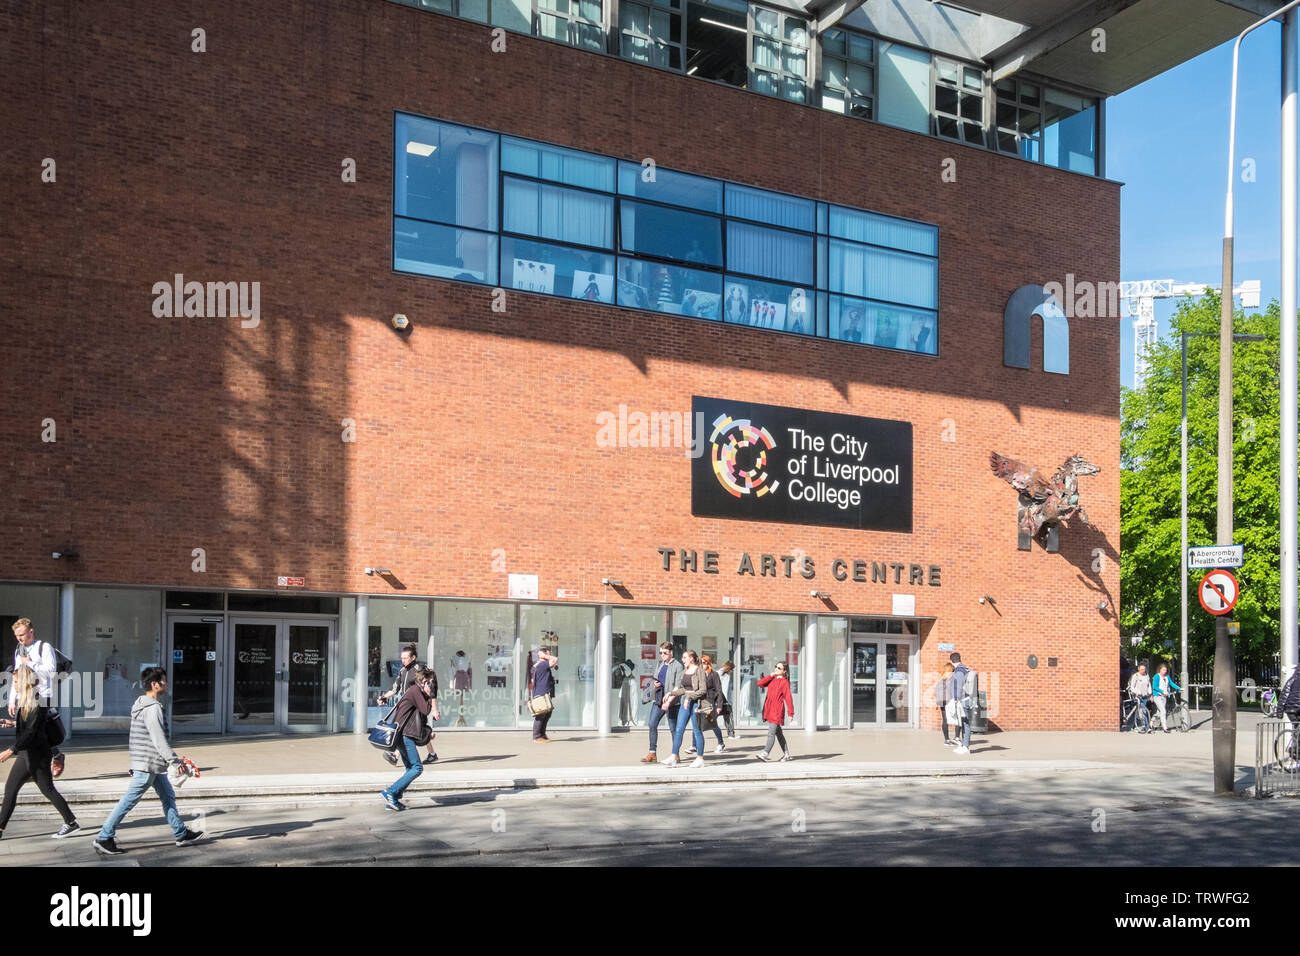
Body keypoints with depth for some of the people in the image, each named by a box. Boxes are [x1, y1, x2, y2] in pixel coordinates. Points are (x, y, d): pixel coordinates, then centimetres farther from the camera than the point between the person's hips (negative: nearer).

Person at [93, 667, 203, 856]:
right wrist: (175, 761, -19)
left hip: (155, 765, 11)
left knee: (168, 796, 14)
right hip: (147, 764, -11)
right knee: (129, 801, -4)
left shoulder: (144, 704, 13)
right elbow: (159, 739, -22)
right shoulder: (152, 708, -19)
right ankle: (103, 838, 2)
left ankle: (181, 834, 20)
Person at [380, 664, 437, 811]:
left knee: (411, 768, 11)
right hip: (405, 735, -11)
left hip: (404, 736, 11)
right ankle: (390, 793, -13)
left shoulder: (414, 690, 21)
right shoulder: (415, 690, -10)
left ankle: (392, 800, 9)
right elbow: (426, 710, -11)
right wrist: (429, 695, -1)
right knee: (417, 768, -11)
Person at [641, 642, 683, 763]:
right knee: (652, 724, -2)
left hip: (671, 701, -6)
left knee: (673, 728, 2)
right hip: (658, 699, 6)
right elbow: (654, 680, 24)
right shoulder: (660, 664, 14)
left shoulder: (677, 666, -8)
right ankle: (652, 754, 2)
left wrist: (668, 701, -20)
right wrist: (654, 684, -1)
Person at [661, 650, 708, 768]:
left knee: (697, 730, -1)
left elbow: (703, 690, -14)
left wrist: (689, 697, -20)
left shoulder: (699, 671, -9)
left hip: (696, 702, -7)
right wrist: (671, 693, 12)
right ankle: (673, 758, 1)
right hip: (685, 702, 7)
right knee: (679, 729, 1)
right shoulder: (684, 671, 14)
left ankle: (700, 758, 9)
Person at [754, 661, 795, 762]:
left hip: (777, 710, -8)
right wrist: (771, 675, -1)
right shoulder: (772, 679, 14)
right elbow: (760, 683, 4)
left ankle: (765, 753, -14)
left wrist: (791, 713, -14)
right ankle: (786, 754, 22)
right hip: (769, 709, 8)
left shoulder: (784, 682, -8)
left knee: (771, 733, -11)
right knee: (778, 732, 14)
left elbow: (788, 698, -11)